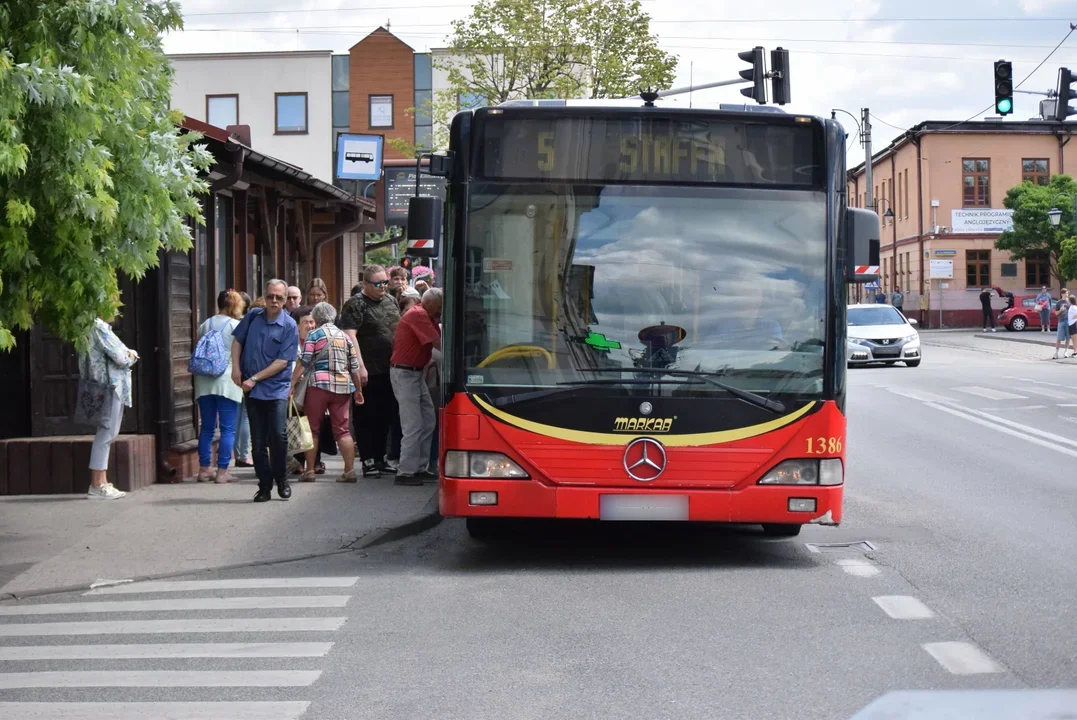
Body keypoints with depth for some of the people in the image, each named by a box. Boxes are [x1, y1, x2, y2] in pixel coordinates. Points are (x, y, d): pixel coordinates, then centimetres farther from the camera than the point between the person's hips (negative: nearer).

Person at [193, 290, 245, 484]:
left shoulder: (204, 326, 12)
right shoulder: (237, 326, -4)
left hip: (204, 382, 5)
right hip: (227, 382, -5)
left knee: (207, 428, 11)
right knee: (228, 429, -1)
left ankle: (204, 469, 12)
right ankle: (222, 471, -3)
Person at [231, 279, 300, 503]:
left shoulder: (289, 326, -6)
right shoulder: (253, 316, 7)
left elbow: (282, 361, -10)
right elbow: (237, 340, 18)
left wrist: (254, 379, -13)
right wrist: (236, 368, 3)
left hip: (277, 389, -3)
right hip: (252, 390, 3)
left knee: (278, 435, -14)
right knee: (258, 441, 5)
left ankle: (281, 480, 5)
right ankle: (264, 486, 14)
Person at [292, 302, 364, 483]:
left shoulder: (314, 335, 1)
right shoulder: (345, 336, 14)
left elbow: (303, 363, -7)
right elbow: (354, 367, 13)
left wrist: (292, 384, -6)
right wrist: (358, 390, 21)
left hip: (319, 385, -4)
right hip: (343, 387, 4)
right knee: (342, 430, 6)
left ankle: (309, 471, 3)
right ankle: (350, 470, 0)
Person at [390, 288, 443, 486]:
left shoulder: (427, 317, 16)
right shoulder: (417, 315, -15)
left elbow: (438, 341, 6)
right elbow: (438, 343, -20)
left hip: (416, 372, 10)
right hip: (404, 373, -10)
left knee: (428, 420, 12)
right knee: (413, 425, -11)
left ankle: (420, 468, 18)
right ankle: (405, 473, -9)